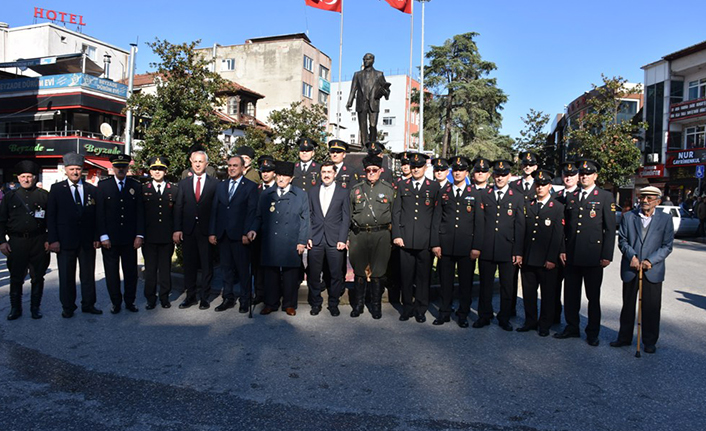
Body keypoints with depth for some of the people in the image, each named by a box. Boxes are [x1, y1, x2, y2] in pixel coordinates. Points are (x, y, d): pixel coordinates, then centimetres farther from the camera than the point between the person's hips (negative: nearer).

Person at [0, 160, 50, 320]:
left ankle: (35, 307, 18)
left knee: (38, 277, 6)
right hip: (16, 242, 1)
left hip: (38, 242, -1)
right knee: (16, 278, 8)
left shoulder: (44, 195, 4)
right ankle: (15, 308, 21)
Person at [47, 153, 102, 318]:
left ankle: (88, 304, 20)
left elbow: (97, 215, 7)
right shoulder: (56, 189, 3)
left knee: (88, 274, 9)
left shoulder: (92, 189, 7)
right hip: (65, 240, -1)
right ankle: (67, 307, 19)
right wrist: (53, 239, -7)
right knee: (66, 275, 7)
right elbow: (50, 216, 0)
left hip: (88, 240, 2)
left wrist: (97, 237, 1)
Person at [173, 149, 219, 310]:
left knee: (207, 265, 4)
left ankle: (204, 297, 16)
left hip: (206, 230, -3)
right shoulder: (184, 183, 10)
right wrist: (177, 229, -1)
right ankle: (191, 296, 22)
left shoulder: (215, 183, 1)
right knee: (189, 265, 10)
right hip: (188, 230, 3)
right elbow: (178, 207, 7)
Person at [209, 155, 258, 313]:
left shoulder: (251, 186, 0)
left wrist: (247, 233, -14)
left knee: (243, 269, 2)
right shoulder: (221, 186, 15)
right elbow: (214, 210, 12)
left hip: (239, 235, -5)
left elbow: (252, 211, -6)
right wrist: (212, 232, 5)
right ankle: (228, 299, 21)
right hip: (222, 235, 5)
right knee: (226, 268, 11)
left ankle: (245, 300, 14)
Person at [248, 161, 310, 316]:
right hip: (270, 243, 2)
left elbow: (305, 219, 5)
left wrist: (302, 241, -2)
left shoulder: (301, 195, 7)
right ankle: (271, 303, 20)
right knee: (271, 273, 6)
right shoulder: (266, 195, 13)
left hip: (291, 243, -1)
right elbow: (259, 217, 17)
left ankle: (289, 305, 17)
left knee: (291, 274, 4)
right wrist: (254, 230, -2)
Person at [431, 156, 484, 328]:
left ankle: (463, 314, 20)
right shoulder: (443, 192, 9)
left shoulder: (475, 194, 7)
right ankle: (444, 312, 20)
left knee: (466, 282, 6)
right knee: (445, 281, 6)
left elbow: (479, 222, 3)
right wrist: (435, 243, -1)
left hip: (467, 247, 0)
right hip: (446, 245, 1)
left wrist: (477, 247, -5)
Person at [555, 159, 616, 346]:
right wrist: (562, 249, 6)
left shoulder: (605, 197, -1)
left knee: (593, 296, 7)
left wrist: (607, 255, -9)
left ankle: (592, 333, 20)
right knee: (570, 294, 11)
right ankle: (572, 327, 26)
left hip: (593, 256, -4)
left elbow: (610, 228, -4)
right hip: (572, 255, 4)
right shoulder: (571, 197, 11)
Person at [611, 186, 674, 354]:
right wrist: (632, 256, -14)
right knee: (628, 305, 11)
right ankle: (624, 337, 24)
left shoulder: (665, 219, 2)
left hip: (653, 270, -1)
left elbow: (667, 246, -1)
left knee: (651, 307, 5)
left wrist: (650, 261, -14)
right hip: (630, 269, 1)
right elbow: (622, 240, 2)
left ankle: (650, 341, 21)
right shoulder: (628, 217, 5)